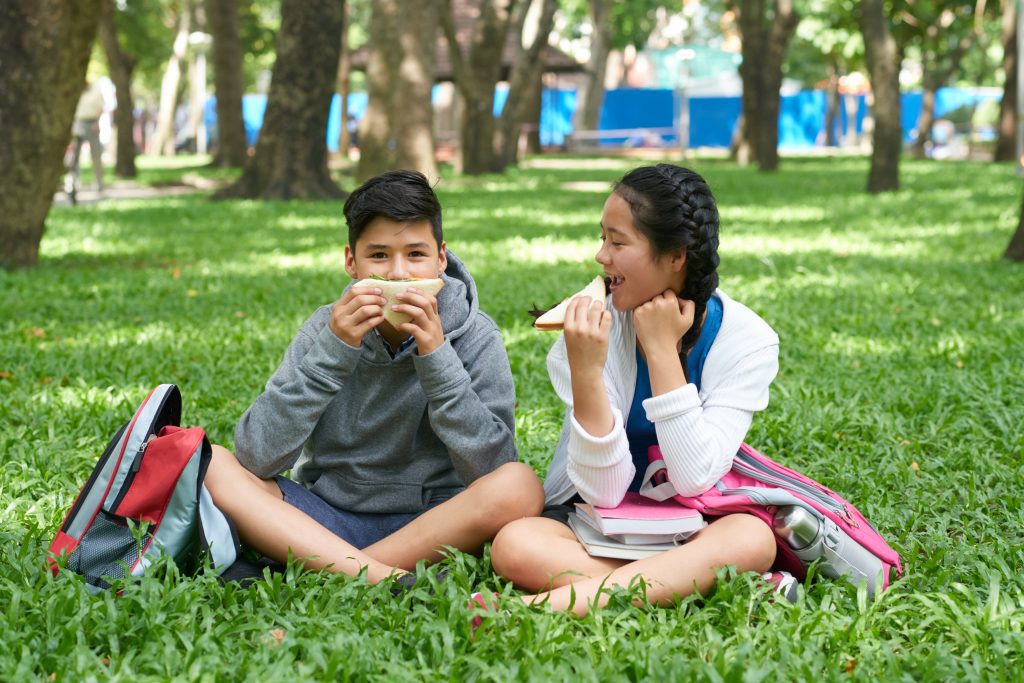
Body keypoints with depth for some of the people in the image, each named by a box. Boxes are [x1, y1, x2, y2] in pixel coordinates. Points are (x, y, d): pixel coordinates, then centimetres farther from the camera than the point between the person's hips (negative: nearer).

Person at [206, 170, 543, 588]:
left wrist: (436, 355, -23)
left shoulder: (474, 337, -5)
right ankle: (390, 581, -32)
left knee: (519, 486, -30)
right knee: (210, 464, -20)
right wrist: (333, 350, -20)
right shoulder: (327, 328, -2)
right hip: (326, 515, 2)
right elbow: (256, 457, -13)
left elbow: (489, 468, -17)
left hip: (431, 524, -2)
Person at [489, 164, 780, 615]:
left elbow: (695, 480, -22)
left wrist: (661, 351, -21)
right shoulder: (597, 323, -12)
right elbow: (604, 491, -18)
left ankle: (558, 602, -40)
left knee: (752, 538, -35)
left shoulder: (747, 339, -12)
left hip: (687, 530, 0)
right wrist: (586, 372, -31)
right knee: (515, 544, -31)